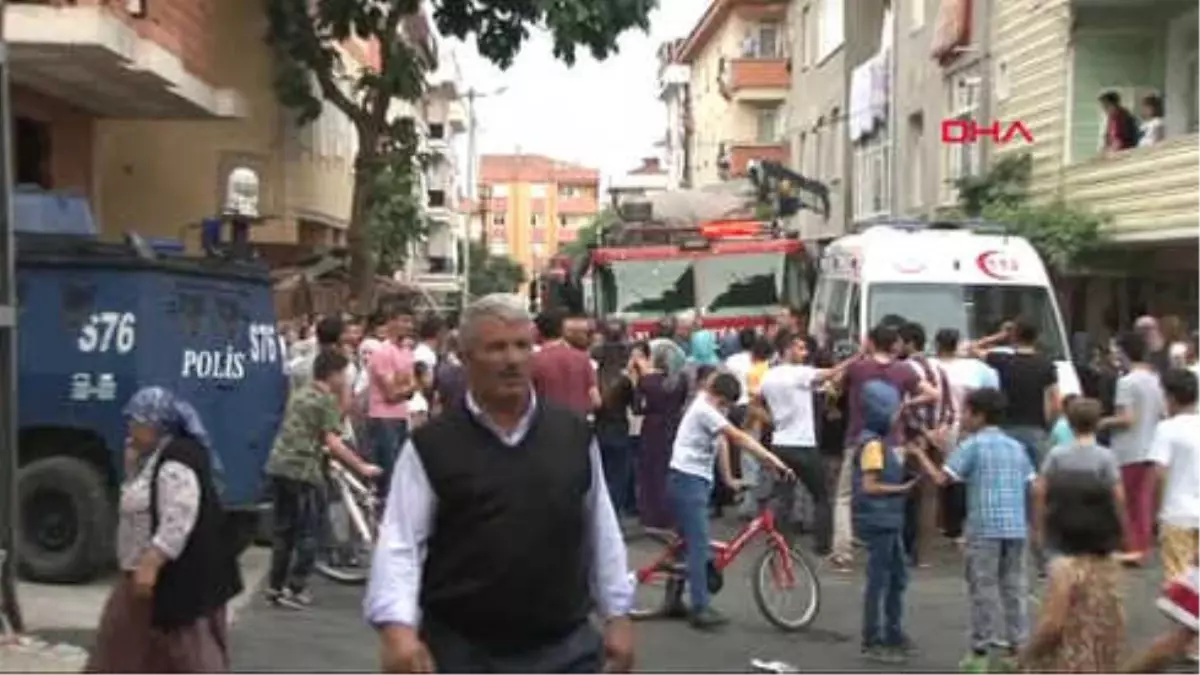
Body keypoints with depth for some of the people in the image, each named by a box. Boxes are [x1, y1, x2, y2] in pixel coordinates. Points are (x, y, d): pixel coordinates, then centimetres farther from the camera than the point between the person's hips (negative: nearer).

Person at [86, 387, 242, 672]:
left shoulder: (176, 462, -22)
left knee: (189, 646, -2)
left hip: (178, 575, -11)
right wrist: (133, 460, 6)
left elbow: (177, 523, -28)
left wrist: (150, 564, -29)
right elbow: (141, 500, 20)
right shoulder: (155, 456, 12)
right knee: (128, 638, 17)